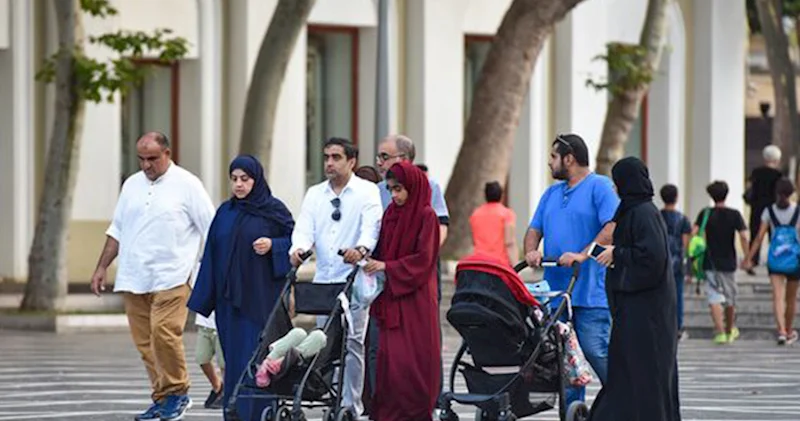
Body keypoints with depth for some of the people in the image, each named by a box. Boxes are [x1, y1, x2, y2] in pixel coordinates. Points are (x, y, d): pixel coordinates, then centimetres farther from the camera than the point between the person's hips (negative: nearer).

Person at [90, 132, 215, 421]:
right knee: (144, 342, 3)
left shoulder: (186, 185, -1)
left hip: (171, 277, -6)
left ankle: (177, 393, -4)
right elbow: (116, 230, 23)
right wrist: (102, 267, 18)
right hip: (133, 278, 6)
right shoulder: (132, 185, 15)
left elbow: (212, 231, -1)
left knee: (164, 333, -18)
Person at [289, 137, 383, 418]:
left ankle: (351, 407, -6)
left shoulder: (367, 192, 0)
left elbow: (372, 226, -15)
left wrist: (361, 249, -37)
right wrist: (299, 248, -21)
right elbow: (305, 228, 2)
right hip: (323, 279, 5)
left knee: (352, 343, -8)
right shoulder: (314, 194, 14)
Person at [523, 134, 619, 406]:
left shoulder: (600, 187, -2)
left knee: (596, 351, -11)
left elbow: (613, 228, -14)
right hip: (555, 290, 7)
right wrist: (531, 251, -4)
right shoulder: (552, 193, 21)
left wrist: (583, 255, -23)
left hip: (590, 291, -7)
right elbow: (535, 229, 19)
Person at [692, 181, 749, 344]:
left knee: (714, 298, -4)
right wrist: (747, 257, -3)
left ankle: (720, 331, -20)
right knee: (730, 298, 18)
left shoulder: (705, 214, -1)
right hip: (729, 262, 1)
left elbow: (694, 232, -11)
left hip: (710, 263, -1)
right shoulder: (734, 215, -2)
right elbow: (743, 236, -12)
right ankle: (730, 330, 34)